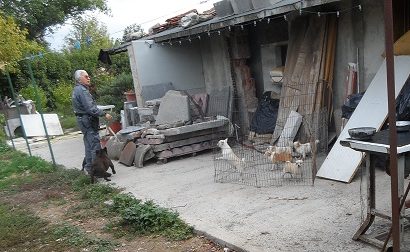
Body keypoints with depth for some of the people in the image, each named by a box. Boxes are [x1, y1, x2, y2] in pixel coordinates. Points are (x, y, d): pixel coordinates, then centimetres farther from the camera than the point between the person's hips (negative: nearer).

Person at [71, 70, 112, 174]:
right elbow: (90, 108, -24)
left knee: (89, 145, 16)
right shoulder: (82, 90, -18)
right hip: (87, 121, -11)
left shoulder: (76, 90, 17)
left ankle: (89, 167, 24)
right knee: (95, 145, -8)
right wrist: (104, 114, -20)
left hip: (82, 119, 11)